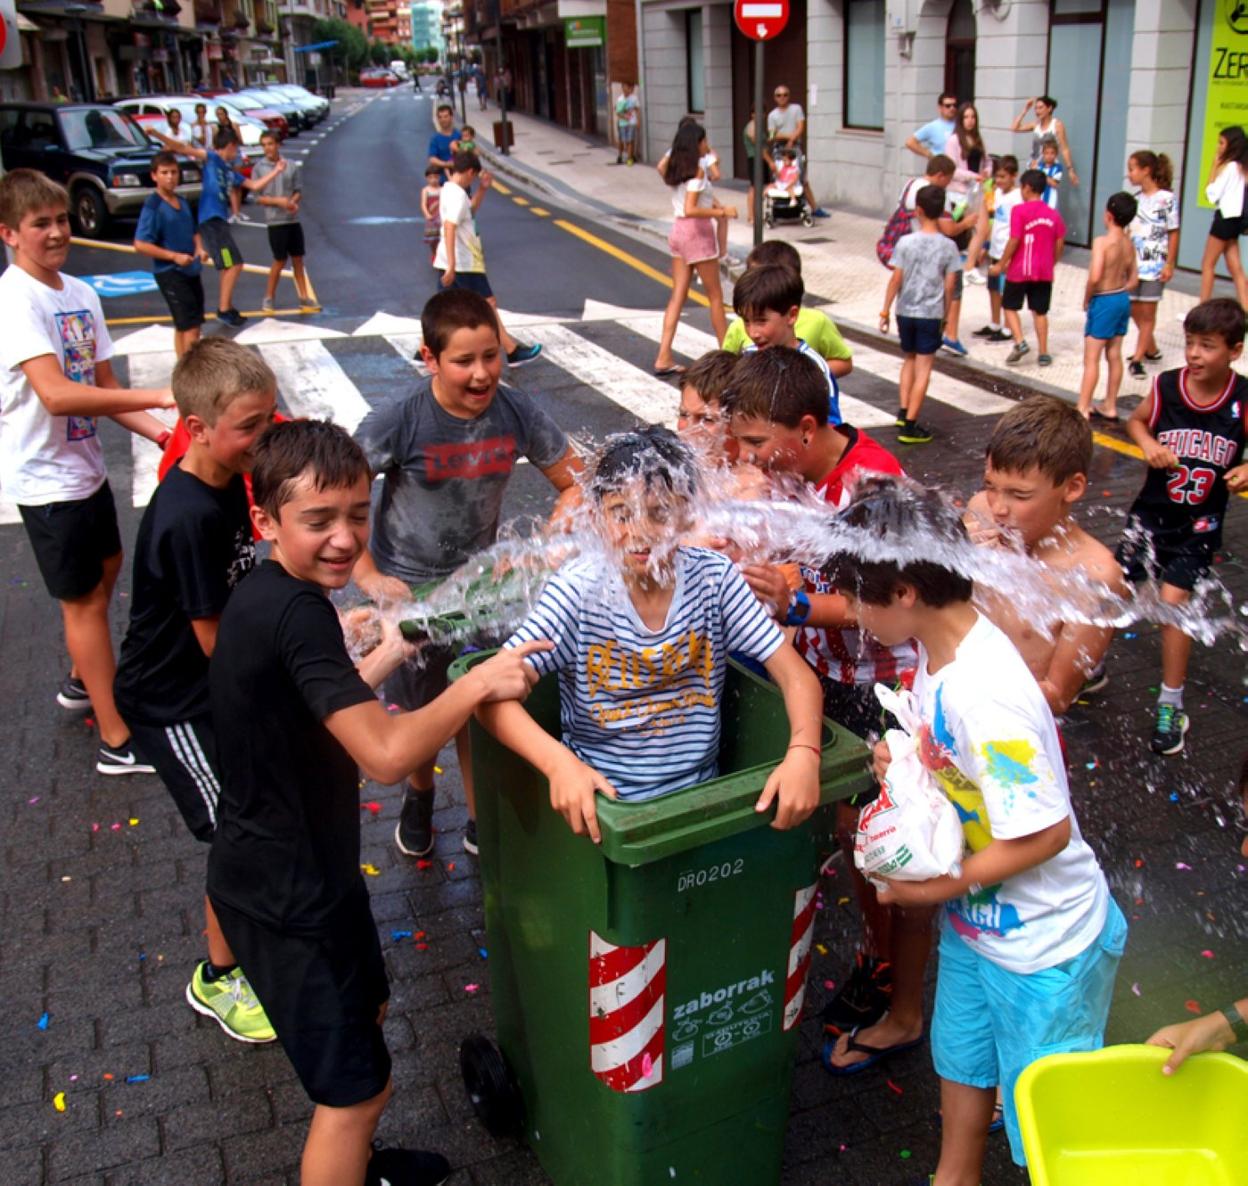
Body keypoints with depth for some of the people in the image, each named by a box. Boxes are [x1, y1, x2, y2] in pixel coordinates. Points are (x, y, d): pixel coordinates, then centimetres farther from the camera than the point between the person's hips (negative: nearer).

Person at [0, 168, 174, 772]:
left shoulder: (80, 293, 3)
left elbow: (103, 387, 5)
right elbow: (56, 394, -33)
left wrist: (158, 431, -11)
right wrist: (157, 397, -36)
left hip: (85, 463, 8)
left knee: (106, 567, 25)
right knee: (85, 600, 0)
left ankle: (83, 681, 48)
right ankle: (117, 743, 11)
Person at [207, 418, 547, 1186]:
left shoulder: (266, 597, 2)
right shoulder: (296, 613, -29)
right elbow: (385, 754, -34)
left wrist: (390, 656, 10)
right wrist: (476, 683, -24)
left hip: (293, 865, 10)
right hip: (284, 892, -10)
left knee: (366, 1009, 29)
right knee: (357, 1087, 5)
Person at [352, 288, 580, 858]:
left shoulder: (516, 412, -14)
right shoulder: (399, 421, -23)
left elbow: (578, 485, -3)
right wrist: (368, 576, -17)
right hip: (408, 589, -2)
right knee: (421, 711, 16)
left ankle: (482, 820, 31)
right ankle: (419, 795, 47)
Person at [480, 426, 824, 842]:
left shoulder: (713, 577, -5)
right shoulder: (579, 589, -12)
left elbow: (794, 673, -6)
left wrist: (803, 753, -27)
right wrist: (559, 763, -34)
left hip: (700, 793, 2)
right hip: (603, 800, -2)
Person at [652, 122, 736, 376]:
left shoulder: (674, 169, 7)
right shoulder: (697, 171, -17)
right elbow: (690, 210, -26)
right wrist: (722, 212, -20)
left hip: (678, 232, 8)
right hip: (697, 233, -8)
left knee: (677, 296, 7)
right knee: (715, 296, 6)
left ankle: (664, 358, 0)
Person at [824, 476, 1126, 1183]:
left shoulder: (981, 693, -34)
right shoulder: (939, 649, -6)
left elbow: (1045, 833, -30)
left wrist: (938, 888, -19)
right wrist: (905, 760, -8)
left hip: (1044, 942, -9)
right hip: (975, 916, 9)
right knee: (961, 1060, 28)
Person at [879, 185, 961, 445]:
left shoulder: (905, 242, -7)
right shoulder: (948, 246, -6)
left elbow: (896, 279, -6)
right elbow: (949, 285, -4)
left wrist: (885, 311, 2)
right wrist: (945, 313, 10)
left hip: (905, 312, 2)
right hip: (931, 314, -1)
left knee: (909, 360, 22)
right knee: (923, 368, 2)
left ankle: (903, 411, 17)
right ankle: (910, 426, 1)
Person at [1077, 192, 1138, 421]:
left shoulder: (1102, 241, -17)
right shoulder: (1129, 244, 6)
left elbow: (1095, 276, -26)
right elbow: (1133, 279, 10)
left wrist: (1087, 299, -12)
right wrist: (1119, 292, 13)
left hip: (1104, 301, -8)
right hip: (1123, 299, 8)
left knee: (1091, 358, -3)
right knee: (1114, 355, 14)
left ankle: (1083, 409, -1)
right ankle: (1110, 408, 21)